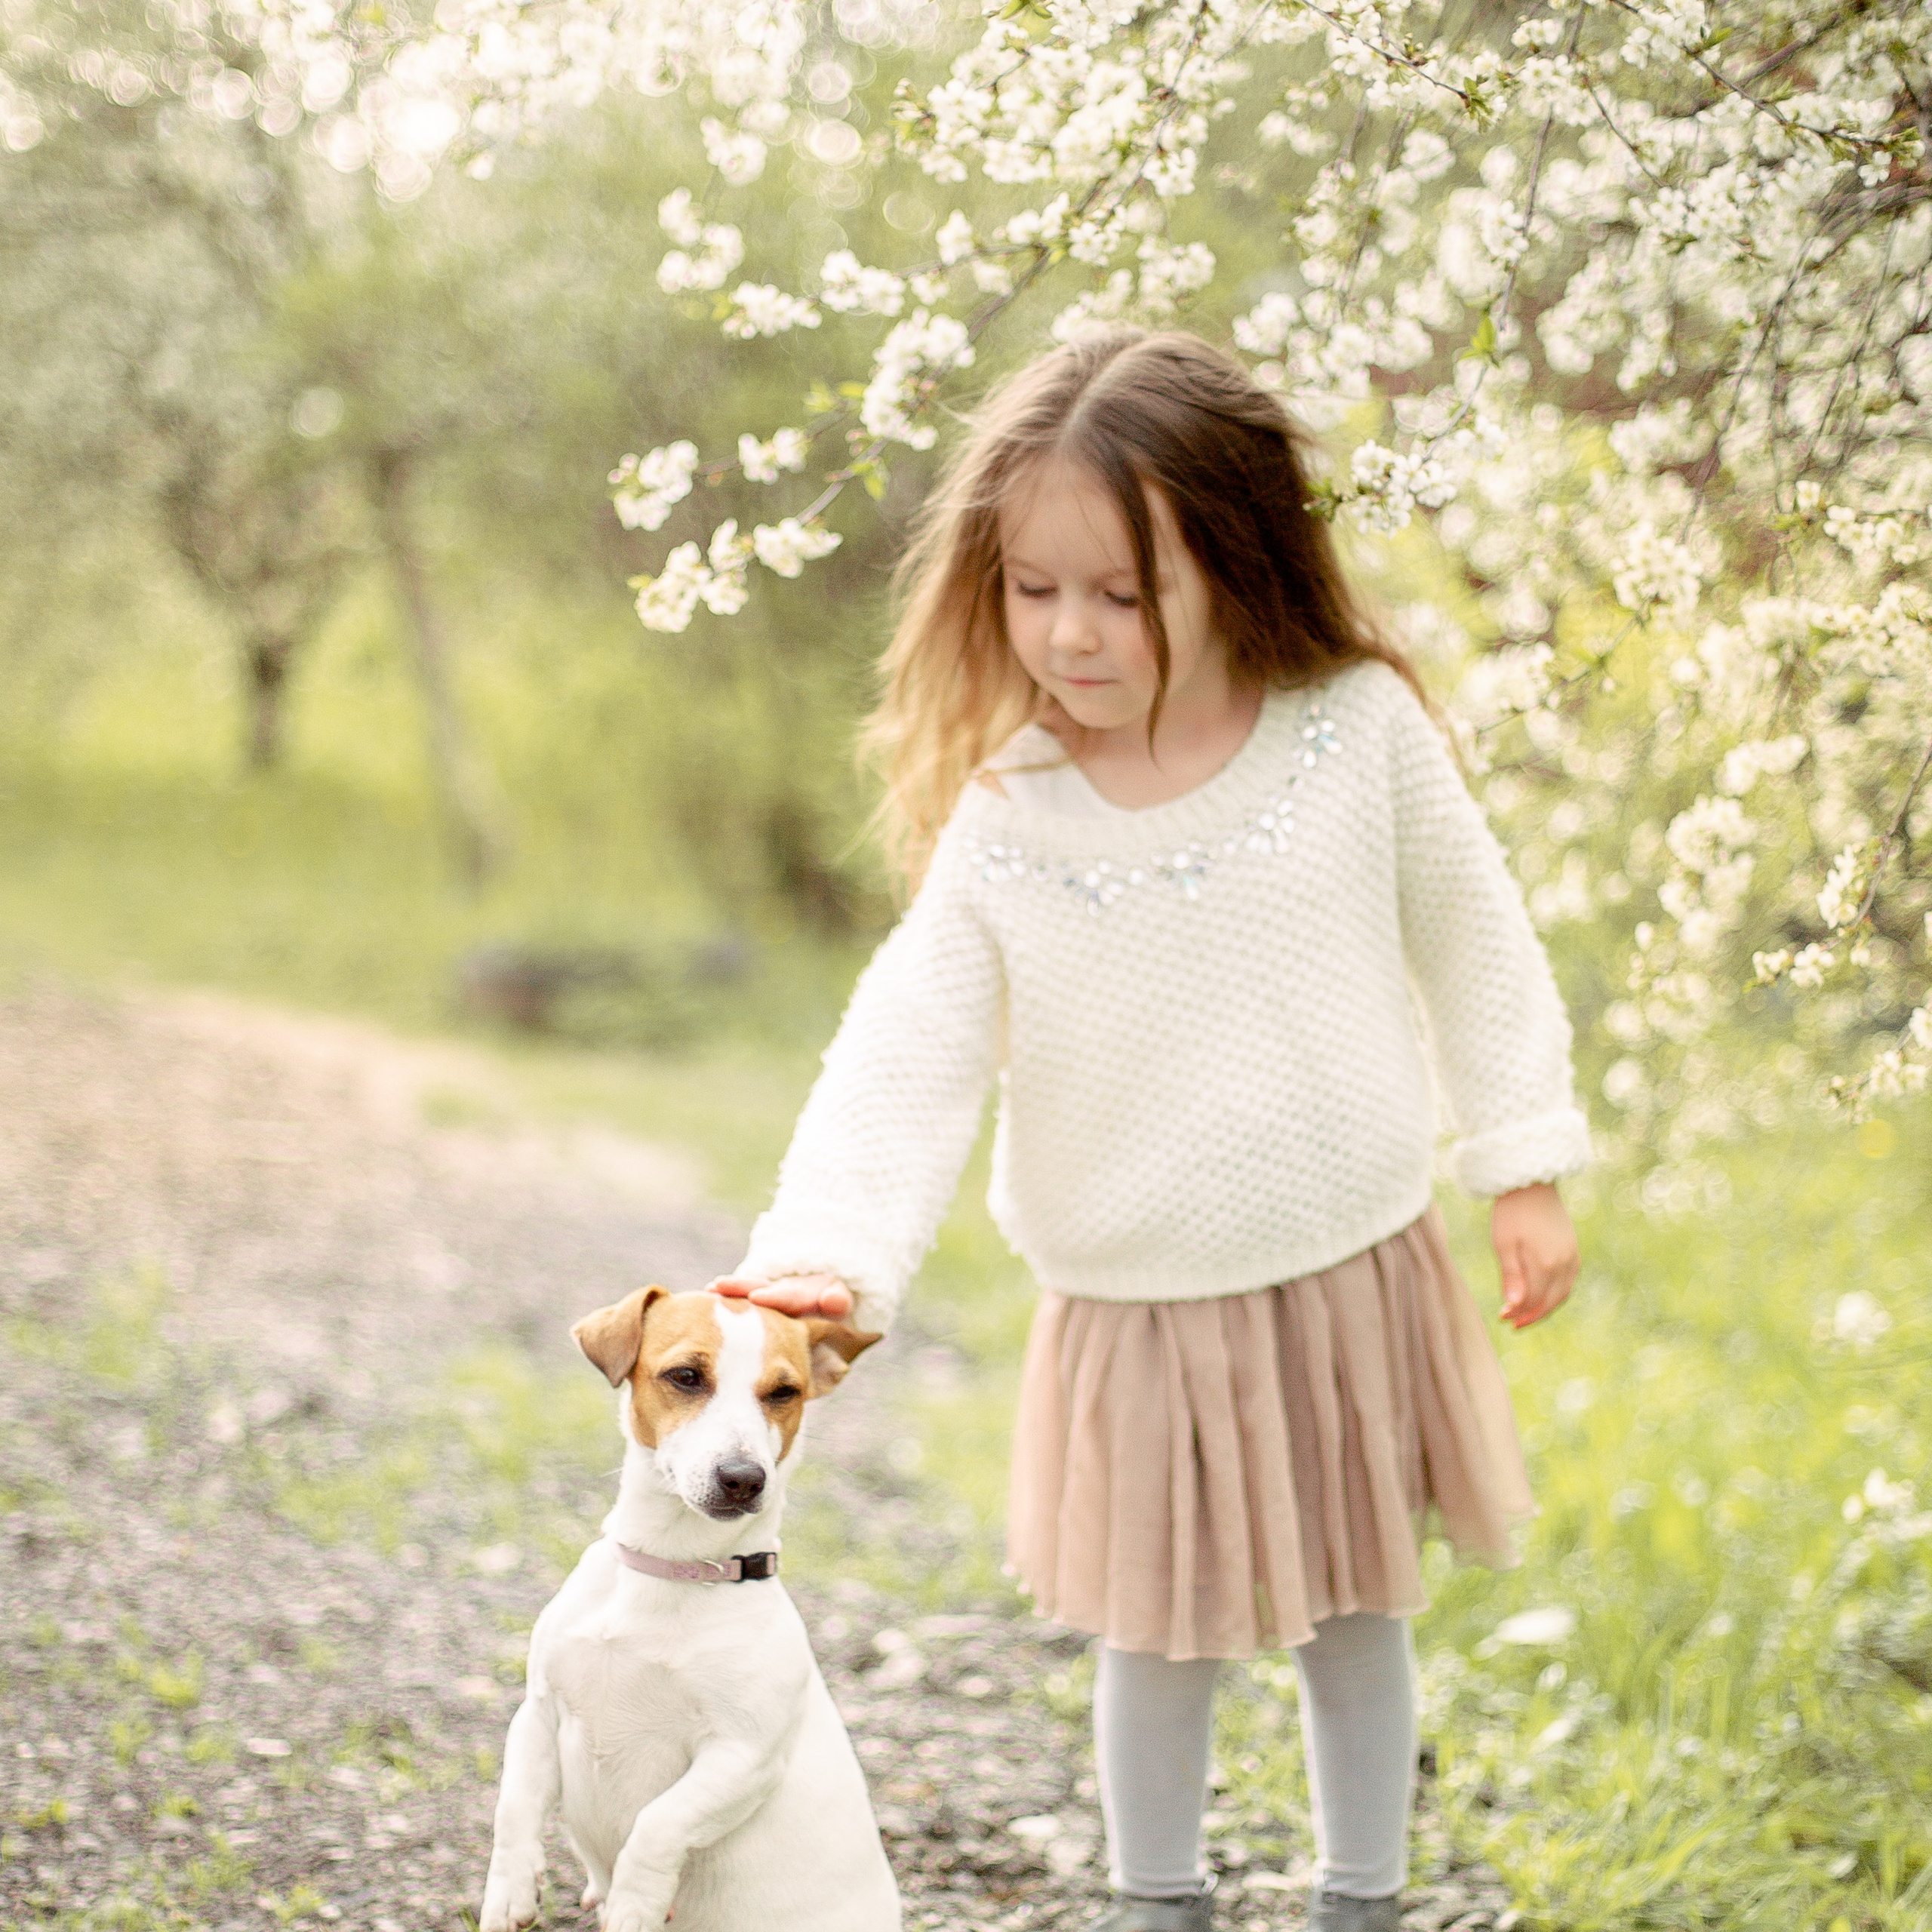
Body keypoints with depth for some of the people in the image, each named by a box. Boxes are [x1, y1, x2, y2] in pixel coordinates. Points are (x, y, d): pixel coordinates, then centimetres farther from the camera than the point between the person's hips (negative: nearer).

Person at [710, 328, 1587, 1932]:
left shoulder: (1361, 731, -10)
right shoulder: (1002, 827, -11)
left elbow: (1475, 946, 1)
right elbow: (907, 1059, -15)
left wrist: (1524, 1169, 3)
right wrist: (826, 1255, -29)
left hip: (1354, 1280, 1)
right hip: (1136, 1313, 0)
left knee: (1358, 1621, 15)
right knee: (1159, 1641, 10)